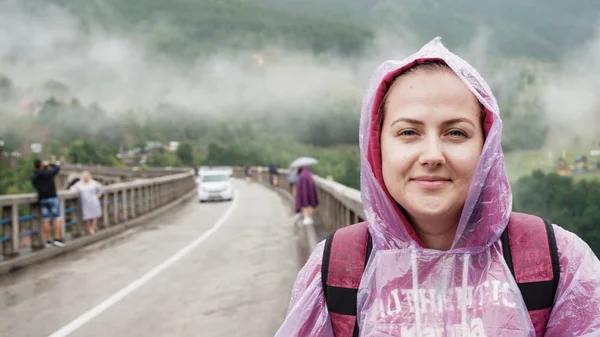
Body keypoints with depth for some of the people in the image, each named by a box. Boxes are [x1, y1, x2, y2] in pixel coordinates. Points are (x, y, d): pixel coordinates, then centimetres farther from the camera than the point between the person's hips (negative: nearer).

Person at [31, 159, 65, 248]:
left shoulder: (33, 178, 4)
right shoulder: (48, 173, -9)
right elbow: (57, 168, 7)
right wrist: (48, 164, 19)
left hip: (42, 200, 4)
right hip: (53, 198, -4)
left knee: (46, 221, 5)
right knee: (58, 219, 0)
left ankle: (47, 241, 5)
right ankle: (57, 239, -7)